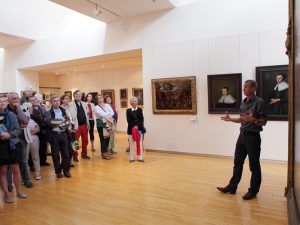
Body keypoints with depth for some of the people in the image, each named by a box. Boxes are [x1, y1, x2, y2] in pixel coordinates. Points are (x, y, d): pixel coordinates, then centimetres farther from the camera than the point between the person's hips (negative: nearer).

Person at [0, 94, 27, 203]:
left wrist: (9, 134, -18)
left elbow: (18, 130, -1)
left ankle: (18, 191, 24)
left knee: (15, 170, 9)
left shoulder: (11, 115, 1)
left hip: (12, 145, 1)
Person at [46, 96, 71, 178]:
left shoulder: (63, 110, 8)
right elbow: (50, 122, -19)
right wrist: (61, 121, -12)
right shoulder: (49, 112, -2)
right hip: (54, 135, -2)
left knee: (65, 153, 7)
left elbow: (68, 122, 0)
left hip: (63, 134, 3)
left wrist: (59, 125, -13)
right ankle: (58, 171, 19)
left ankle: (66, 170, 19)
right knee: (55, 154, 6)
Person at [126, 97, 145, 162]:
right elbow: (128, 120, -6)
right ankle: (132, 158, 15)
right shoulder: (128, 110, 2)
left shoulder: (140, 110, 5)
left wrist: (137, 126, -16)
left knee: (139, 143, 5)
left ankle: (140, 157, 13)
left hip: (139, 128, 1)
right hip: (131, 129, -1)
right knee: (132, 143, 5)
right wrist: (134, 127, -17)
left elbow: (141, 119, -2)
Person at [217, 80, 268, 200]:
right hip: (242, 135, 7)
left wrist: (253, 120, -30)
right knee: (237, 163, 13)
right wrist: (230, 119, 9)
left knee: (254, 166, 5)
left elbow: (263, 122, -13)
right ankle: (232, 187, 23)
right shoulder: (243, 103, 11)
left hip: (253, 137, -7)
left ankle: (253, 191, 20)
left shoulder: (260, 102, -11)